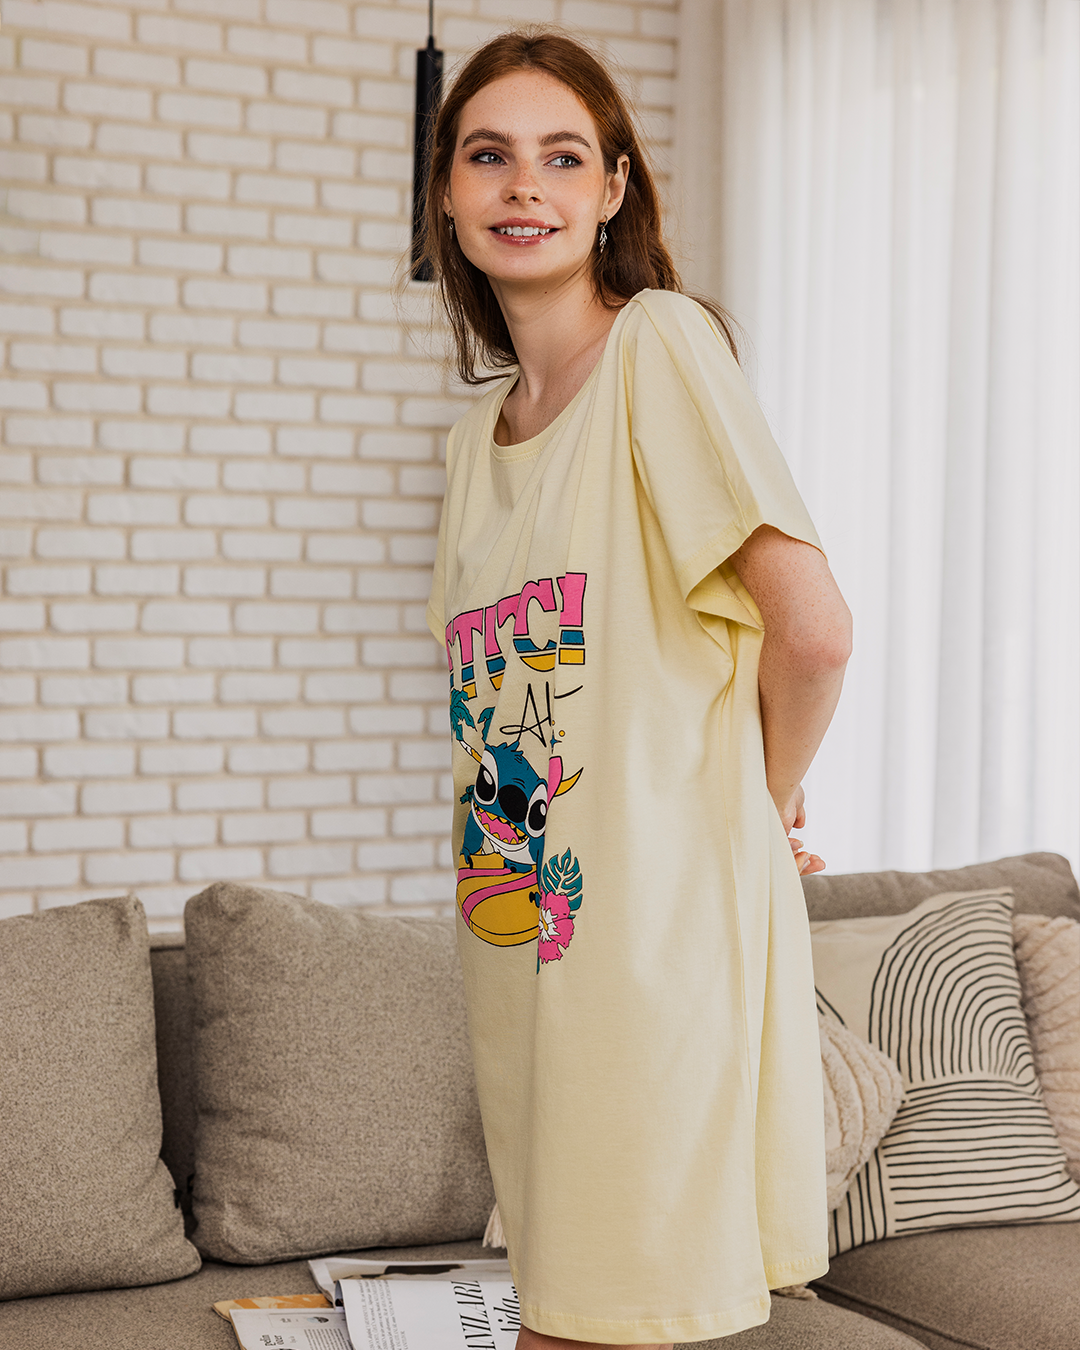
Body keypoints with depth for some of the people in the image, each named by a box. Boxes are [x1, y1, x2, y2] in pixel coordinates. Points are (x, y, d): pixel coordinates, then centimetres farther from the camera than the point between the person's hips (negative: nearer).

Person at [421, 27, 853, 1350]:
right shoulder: (477, 434, 14)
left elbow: (812, 630, -18)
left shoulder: (663, 343, -9)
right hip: (518, 919, 7)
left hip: (660, 921, -7)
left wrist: (763, 809, -4)